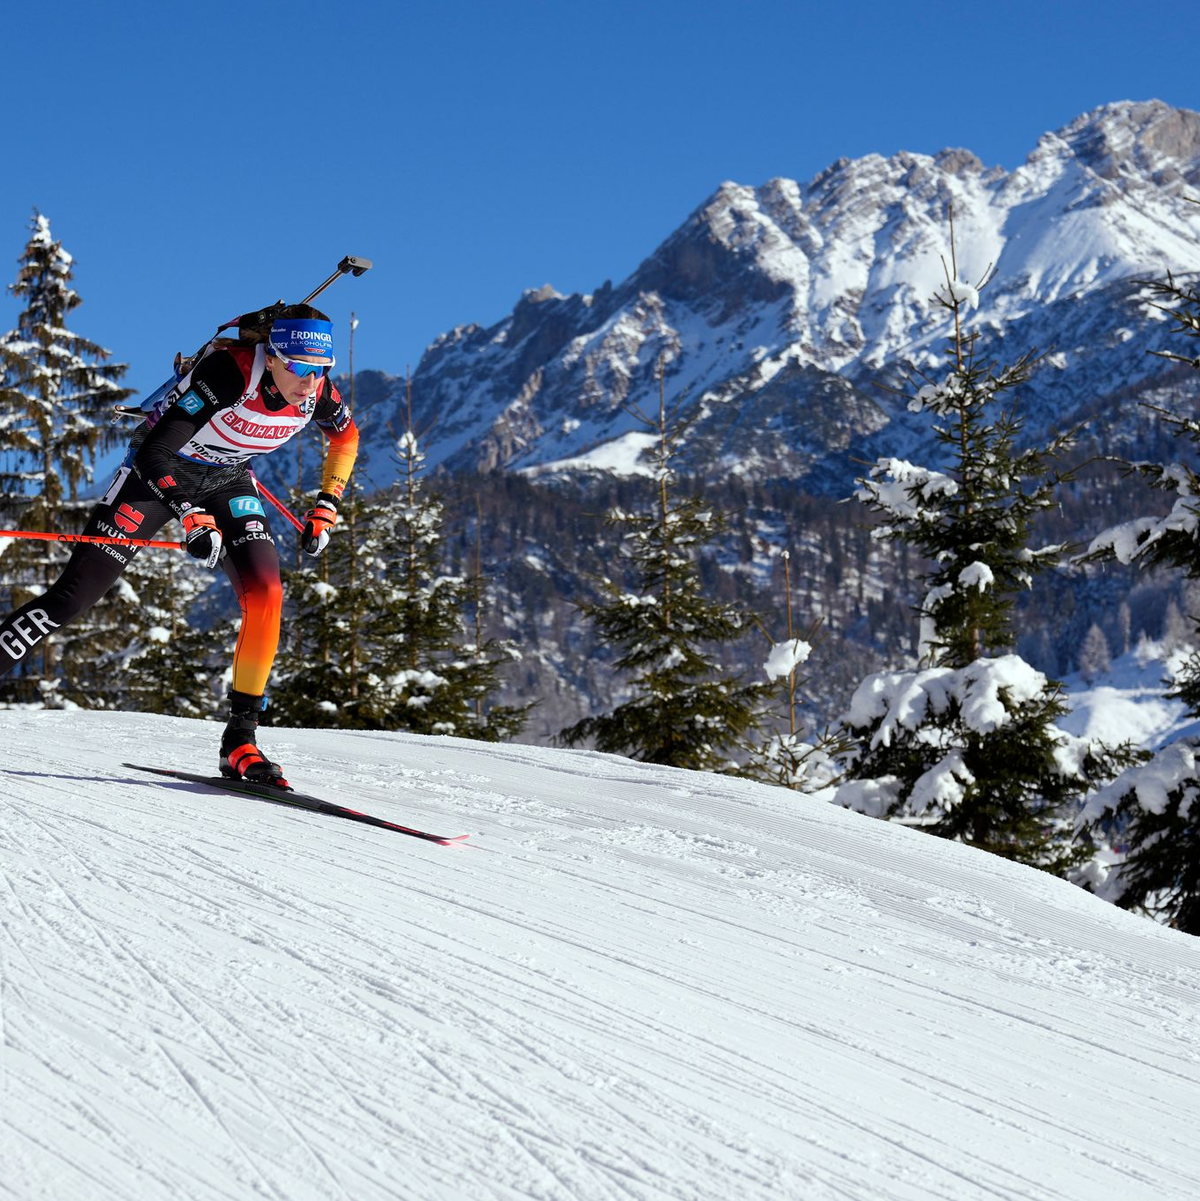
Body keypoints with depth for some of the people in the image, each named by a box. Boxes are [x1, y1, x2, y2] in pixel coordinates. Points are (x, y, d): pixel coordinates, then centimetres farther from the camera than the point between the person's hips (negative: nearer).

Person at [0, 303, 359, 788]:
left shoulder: (317, 393, -17)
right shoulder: (228, 373, -34)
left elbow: (346, 435, 9)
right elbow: (153, 455, -33)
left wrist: (326, 507, 2)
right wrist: (191, 515, -44)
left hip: (228, 482, 4)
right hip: (156, 474, -4)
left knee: (265, 594, -16)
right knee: (76, 592, -12)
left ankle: (241, 737, -7)